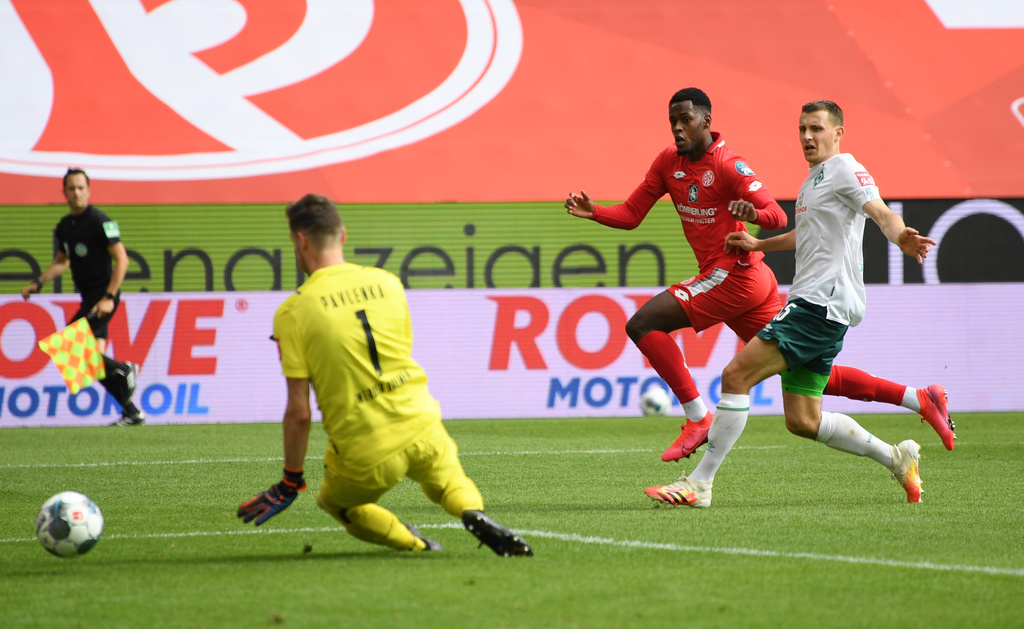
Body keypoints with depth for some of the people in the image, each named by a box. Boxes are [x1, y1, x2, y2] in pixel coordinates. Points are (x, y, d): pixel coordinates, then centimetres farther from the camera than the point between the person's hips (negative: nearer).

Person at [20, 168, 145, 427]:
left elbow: (121, 259, -15)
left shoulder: (100, 221, -12)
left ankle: (124, 371, -7)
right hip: (88, 298, 8)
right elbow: (61, 262, 26)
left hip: (103, 297, -8)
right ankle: (132, 413, 7)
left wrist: (109, 297, -21)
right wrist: (37, 284, 12)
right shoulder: (64, 227, 12)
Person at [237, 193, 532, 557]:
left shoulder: (292, 313, -9)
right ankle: (475, 515, -1)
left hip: (365, 455, -3)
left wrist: (291, 483, 2)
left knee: (333, 500, 29)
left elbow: (298, 413, -9)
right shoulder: (387, 283, 4)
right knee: (447, 480, 33)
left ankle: (411, 542, 6)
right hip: (420, 427, 3)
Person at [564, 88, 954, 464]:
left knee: (642, 325, -14)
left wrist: (754, 213, -40)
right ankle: (919, 399, 10)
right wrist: (593, 211, -6)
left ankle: (698, 419, -12)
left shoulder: (727, 165, -12)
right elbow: (630, 215, 12)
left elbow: (778, 217, -18)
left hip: (735, 274, -8)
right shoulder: (668, 163, 11)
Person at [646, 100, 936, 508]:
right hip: (810, 303, 10)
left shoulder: (845, 169, -6)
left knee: (736, 375, -15)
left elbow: (882, 213, -22)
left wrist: (900, 237, -42)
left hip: (821, 304, -10)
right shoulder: (813, 180, 22)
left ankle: (699, 484, -14)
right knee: (802, 421, 9)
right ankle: (896, 457, 18)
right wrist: (759, 245, 42)